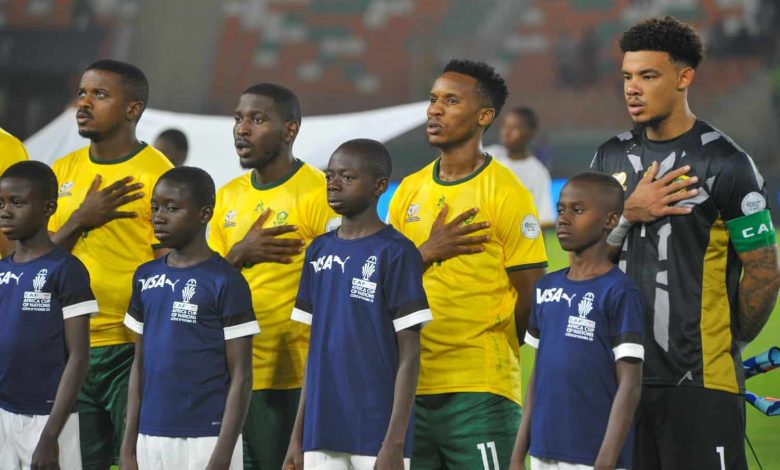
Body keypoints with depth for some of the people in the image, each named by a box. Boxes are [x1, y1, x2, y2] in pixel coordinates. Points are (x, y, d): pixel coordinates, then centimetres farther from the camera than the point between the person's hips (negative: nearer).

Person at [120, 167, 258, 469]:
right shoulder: (146, 277, 10)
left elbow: (240, 376, -7)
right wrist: (129, 444, 11)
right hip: (151, 440, 6)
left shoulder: (225, 282, -7)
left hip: (205, 441, -6)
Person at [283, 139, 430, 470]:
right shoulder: (320, 251, 12)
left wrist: (395, 443, -15)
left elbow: (409, 356, -8)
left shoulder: (395, 253, -7)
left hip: (376, 438, -6)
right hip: (322, 438, 6)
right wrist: (298, 436, 13)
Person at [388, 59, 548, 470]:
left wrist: (490, 352, 3)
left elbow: (531, 297, -5)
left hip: (479, 392, -6)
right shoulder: (409, 190, 13)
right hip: (411, 386, 6)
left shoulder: (506, 193, -6)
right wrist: (429, 252, -6)